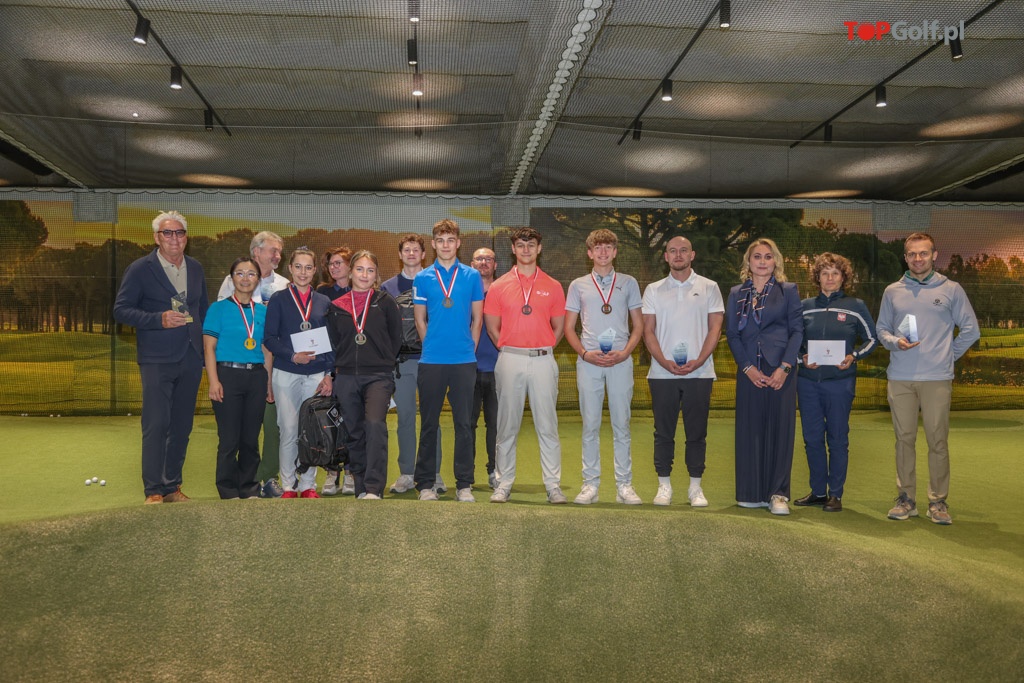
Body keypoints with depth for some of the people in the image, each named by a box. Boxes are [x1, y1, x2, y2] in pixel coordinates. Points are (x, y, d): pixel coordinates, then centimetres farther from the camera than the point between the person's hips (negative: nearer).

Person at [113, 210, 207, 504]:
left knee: (182, 427, 9)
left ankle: (172, 487, 20)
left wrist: (207, 348, 10)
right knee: (156, 426, -6)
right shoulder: (140, 269, -4)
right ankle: (153, 492, 4)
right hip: (157, 360, -5)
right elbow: (121, 310, -6)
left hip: (190, 359, 5)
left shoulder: (195, 268, 11)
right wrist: (159, 319, -20)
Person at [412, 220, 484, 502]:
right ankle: (425, 483, 15)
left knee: (463, 423, 3)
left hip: (464, 361, 0)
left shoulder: (472, 276, 5)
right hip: (431, 362, 0)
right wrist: (432, 347, 6)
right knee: (428, 424, 6)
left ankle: (464, 484, 11)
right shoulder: (422, 278, 5)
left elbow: (477, 318, 8)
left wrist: (468, 348, 4)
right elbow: (420, 320, 9)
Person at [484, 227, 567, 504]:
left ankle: (553, 486, 8)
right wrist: (509, 351, 4)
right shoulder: (499, 286, 6)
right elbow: (492, 327, 8)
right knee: (507, 426, 6)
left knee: (547, 426, 2)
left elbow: (558, 327, 11)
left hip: (543, 359, 0)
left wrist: (541, 350, 5)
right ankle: (503, 484, 15)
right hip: (510, 359, 0)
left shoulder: (553, 286, 7)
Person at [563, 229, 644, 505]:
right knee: (590, 425, 3)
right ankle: (590, 484, 10)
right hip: (589, 361, 0)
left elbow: (638, 326, 10)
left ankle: (624, 485, 9)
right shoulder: (578, 285, 11)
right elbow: (569, 328, 10)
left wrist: (624, 352, -6)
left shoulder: (628, 283, 11)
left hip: (620, 361, 0)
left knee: (621, 424, 2)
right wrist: (585, 353, -6)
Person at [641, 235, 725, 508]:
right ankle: (664, 485, 14)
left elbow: (715, 328, 2)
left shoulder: (709, 287, 7)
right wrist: (665, 362, -9)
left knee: (697, 432, 4)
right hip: (662, 373, 1)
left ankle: (696, 487, 13)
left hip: (699, 373, -1)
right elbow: (648, 331, 5)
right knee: (663, 432, 4)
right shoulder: (653, 290, 9)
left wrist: (698, 361, -11)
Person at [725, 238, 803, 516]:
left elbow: (797, 330, 1)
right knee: (749, 429, 3)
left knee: (780, 428, -1)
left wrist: (784, 367, -10)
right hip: (749, 371, 2)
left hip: (780, 370, -2)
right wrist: (748, 368, -5)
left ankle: (778, 493, 5)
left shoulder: (788, 291, 6)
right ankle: (752, 492, 13)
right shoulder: (737, 294, 11)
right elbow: (732, 334, 7)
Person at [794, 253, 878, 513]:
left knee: (837, 438, 3)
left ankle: (836, 494, 13)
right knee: (812, 437, 7)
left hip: (840, 381, -3)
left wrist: (853, 356, -9)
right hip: (807, 381, 3)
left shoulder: (855, 307, 2)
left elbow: (872, 339, 7)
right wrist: (802, 357, -5)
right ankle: (818, 491, 19)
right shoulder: (806, 306, 8)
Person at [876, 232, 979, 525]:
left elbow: (970, 329, 9)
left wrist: (949, 355, 5)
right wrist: (896, 342, -5)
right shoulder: (893, 291, 10)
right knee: (904, 439, 6)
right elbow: (881, 329, 14)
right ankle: (906, 498, 15)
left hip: (937, 379, -2)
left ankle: (938, 501, 9)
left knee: (938, 441, -1)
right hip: (900, 379, 2)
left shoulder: (951, 290, 5)